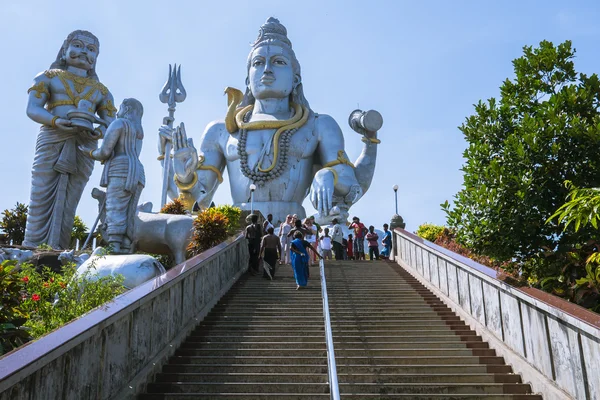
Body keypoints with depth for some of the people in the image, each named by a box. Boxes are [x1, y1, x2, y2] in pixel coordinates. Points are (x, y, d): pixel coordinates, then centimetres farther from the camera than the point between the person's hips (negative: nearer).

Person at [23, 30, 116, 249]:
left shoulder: (101, 91, 21)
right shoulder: (49, 77, 15)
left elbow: (111, 123, 13)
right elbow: (32, 109, 2)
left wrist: (99, 131, -11)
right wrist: (56, 121, -18)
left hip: (84, 146, 2)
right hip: (52, 140, -1)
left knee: (68, 202, -5)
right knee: (42, 197, -8)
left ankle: (56, 252, -8)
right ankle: (31, 250, -9)